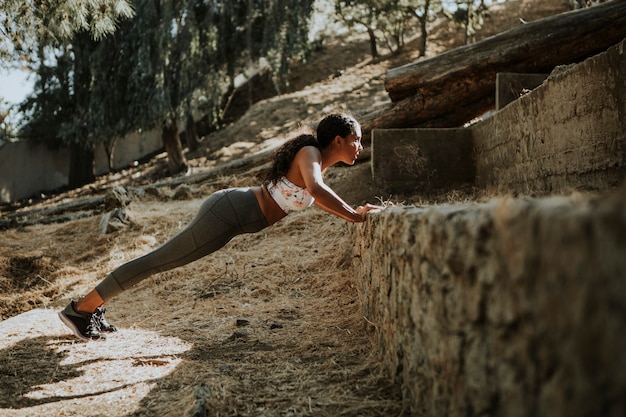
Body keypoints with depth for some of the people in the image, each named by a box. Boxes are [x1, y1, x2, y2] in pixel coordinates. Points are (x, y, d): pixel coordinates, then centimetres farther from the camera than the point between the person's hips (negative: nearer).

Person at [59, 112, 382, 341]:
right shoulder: (310, 153, -15)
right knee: (158, 261, -3)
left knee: (161, 259, 15)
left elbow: (315, 196, 31)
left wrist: (353, 211, 21)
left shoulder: (316, 157, 13)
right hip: (227, 213, -9)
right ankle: (80, 309, 6)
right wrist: (356, 216, -29)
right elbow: (316, 189, -36)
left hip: (230, 207, 9)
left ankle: (93, 307, 26)